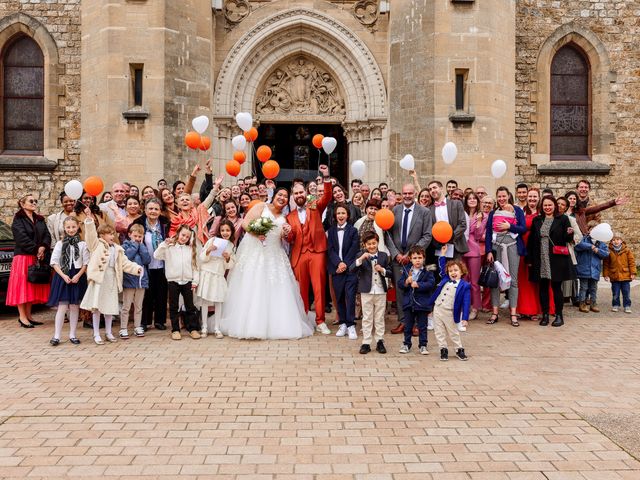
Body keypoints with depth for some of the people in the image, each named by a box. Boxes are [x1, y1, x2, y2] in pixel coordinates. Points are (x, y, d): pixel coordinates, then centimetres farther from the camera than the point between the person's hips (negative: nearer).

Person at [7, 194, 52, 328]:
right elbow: (22, 238, -15)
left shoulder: (40, 220, 16)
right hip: (23, 257, -6)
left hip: (38, 258, 6)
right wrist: (36, 250, -15)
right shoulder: (18, 220, -3)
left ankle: (28, 315, 13)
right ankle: (22, 317, -2)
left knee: (33, 286, 7)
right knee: (22, 286, -5)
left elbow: (47, 235, 6)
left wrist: (43, 247, -12)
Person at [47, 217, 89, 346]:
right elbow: (54, 262, 1)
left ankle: (72, 335, 15)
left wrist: (78, 275, -11)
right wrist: (63, 276, -9)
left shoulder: (82, 244, 1)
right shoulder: (60, 244, 3)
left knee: (74, 307, 6)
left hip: (78, 277, 0)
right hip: (62, 277, 0)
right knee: (62, 306, -4)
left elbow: (86, 263, 1)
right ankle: (56, 336, 2)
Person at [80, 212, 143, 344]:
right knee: (96, 307, -1)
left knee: (110, 307, 12)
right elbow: (91, 234, -15)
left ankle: (108, 332, 26)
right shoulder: (97, 245, 0)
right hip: (99, 277, -5)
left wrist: (136, 268, -4)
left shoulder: (117, 249, 14)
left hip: (112, 279, 5)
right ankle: (96, 334, 9)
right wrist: (89, 220, -27)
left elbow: (125, 263, 10)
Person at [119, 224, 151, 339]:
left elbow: (147, 260, -5)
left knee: (138, 306, 12)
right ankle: (123, 329, 5)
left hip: (141, 279, 4)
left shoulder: (143, 247, 10)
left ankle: (137, 327, 20)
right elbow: (126, 257, -20)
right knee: (126, 307, -1)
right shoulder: (126, 245, -1)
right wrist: (134, 244, -10)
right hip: (129, 279, -4)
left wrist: (141, 245, -5)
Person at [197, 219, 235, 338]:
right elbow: (201, 257, -4)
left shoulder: (231, 245, 6)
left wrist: (228, 258, -12)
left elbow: (230, 265, 8)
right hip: (207, 274, -2)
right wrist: (208, 250, -22)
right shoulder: (212, 240, -4)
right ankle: (204, 327, 11)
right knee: (205, 300, 1)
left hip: (219, 276, 2)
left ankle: (216, 328, 9)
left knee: (219, 301, 1)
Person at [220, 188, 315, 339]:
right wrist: (256, 234, -22)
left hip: (274, 256, 5)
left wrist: (286, 233, -6)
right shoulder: (261, 207, 2)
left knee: (275, 290, 0)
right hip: (255, 252, -5)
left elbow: (283, 239, 15)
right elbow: (245, 223, -6)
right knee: (251, 287, -7)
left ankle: (277, 325, 6)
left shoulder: (284, 218, 19)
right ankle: (250, 325, -3)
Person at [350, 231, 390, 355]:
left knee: (380, 318, 9)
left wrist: (382, 270, -12)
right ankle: (366, 343, 9)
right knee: (367, 318, 4)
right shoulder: (361, 255, -2)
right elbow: (351, 270, -14)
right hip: (366, 291, -2)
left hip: (381, 291, 2)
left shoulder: (383, 256, 5)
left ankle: (380, 341, 17)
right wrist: (361, 258, -28)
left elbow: (389, 272, 9)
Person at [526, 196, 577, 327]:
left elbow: (568, 239, 3)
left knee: (556, 287, 1)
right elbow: (531, 240, 12)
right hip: (540, 260, 3)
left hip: (557, 260, -3)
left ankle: (559, 315, 9)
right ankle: (545, 315, 14)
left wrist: (569, 234, -20)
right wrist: (529, 258, 7)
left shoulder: (563, 219, 5)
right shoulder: (536, 220, 13)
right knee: (542, 287, 5)